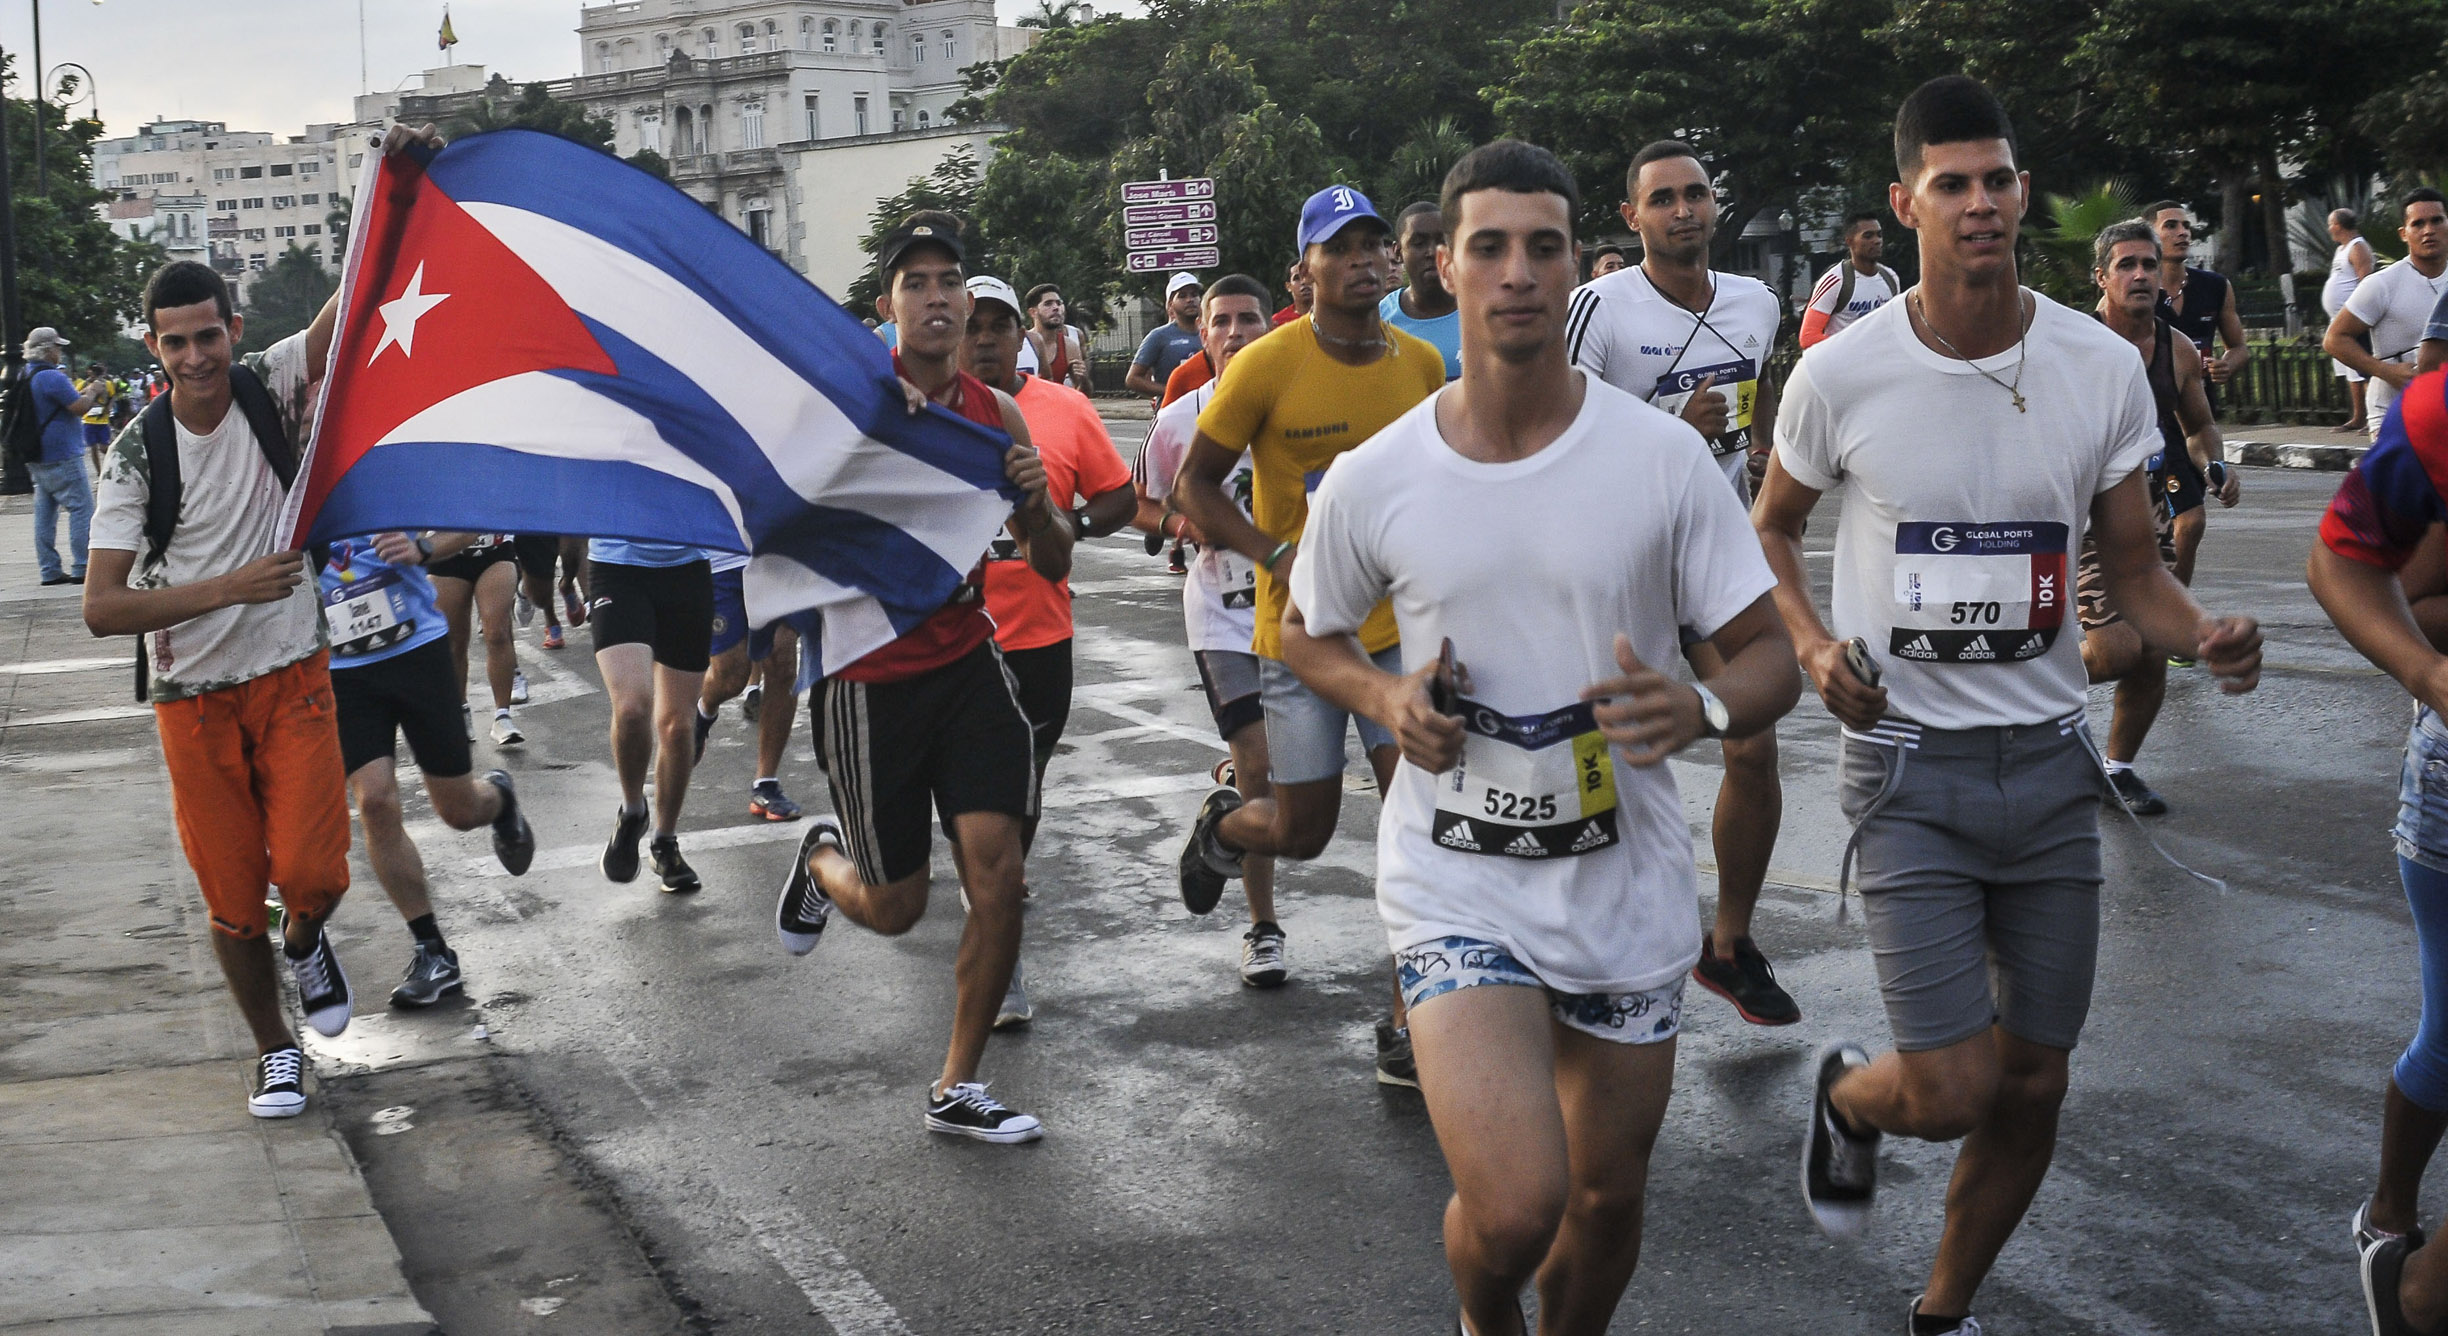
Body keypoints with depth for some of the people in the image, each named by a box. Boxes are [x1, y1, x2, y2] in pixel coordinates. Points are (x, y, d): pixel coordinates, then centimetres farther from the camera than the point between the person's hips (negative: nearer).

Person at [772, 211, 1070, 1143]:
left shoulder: (996, 414, 3)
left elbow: (1052, 566, 8)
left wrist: (1036, 505, -15)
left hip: (967, 663, 4)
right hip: (867, 676, -3)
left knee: (997, 873, -7)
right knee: (894, 908, 6)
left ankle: (956, 1091, 9)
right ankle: (823, 858, 44)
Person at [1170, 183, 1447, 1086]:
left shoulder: (1422, 363, 1)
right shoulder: (1266, 367, -11)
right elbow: (1194, 486, -5)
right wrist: (1275, 555, -19)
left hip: (1399, 626, 3)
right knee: (1301, 832, 4)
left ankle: (1410, 1030, 4)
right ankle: (1222, 827, 42)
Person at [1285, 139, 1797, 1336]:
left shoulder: (1663, 457, -8)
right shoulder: (1369, 484, -6)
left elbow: (1770, 652, -3)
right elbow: (1305, 633, 12)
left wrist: (1699, 710, -26)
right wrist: (1383, 697, -10)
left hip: (1629, 883, 2)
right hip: (1457, 886, -2)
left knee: (1609, 1196, 15)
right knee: (1513, 1206, -17)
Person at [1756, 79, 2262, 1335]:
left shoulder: (2104, 367, -4)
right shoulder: (1840, 375, -9)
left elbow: (2133, 568, 4)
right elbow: (1770, 526, 8)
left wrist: (2201, 633, -18)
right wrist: (1811, 641, -10)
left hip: (2049, 760, 3)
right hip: (1909, 763, -3)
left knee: (2034, 1085, 10)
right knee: (1953, 1088, -10)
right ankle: (1846, 1097, 27)